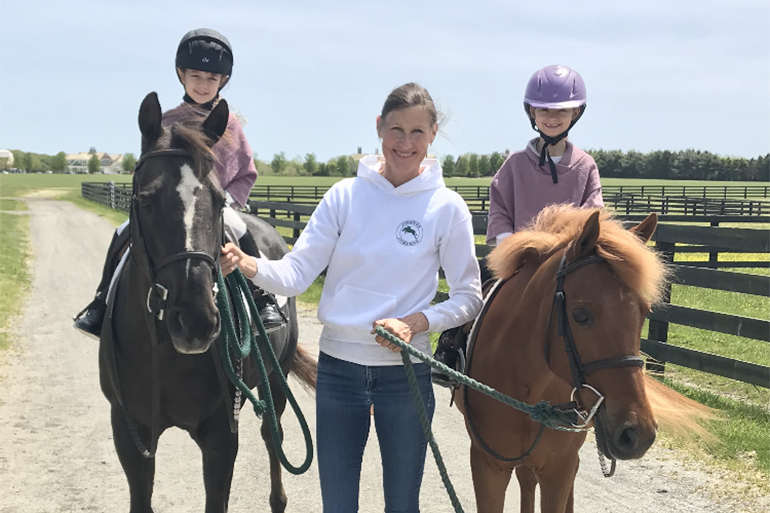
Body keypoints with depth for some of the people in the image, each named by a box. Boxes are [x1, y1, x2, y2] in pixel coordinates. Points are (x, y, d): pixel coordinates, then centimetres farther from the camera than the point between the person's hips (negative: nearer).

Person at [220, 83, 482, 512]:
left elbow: (469, 297, -2)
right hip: (338, 368, 1)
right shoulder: (345, 195, -2)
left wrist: (417, 322, -19)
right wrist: (247, 264, -26)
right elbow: (297, 274, -7)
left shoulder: (447, 208, -6)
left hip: (406, 371, -1)